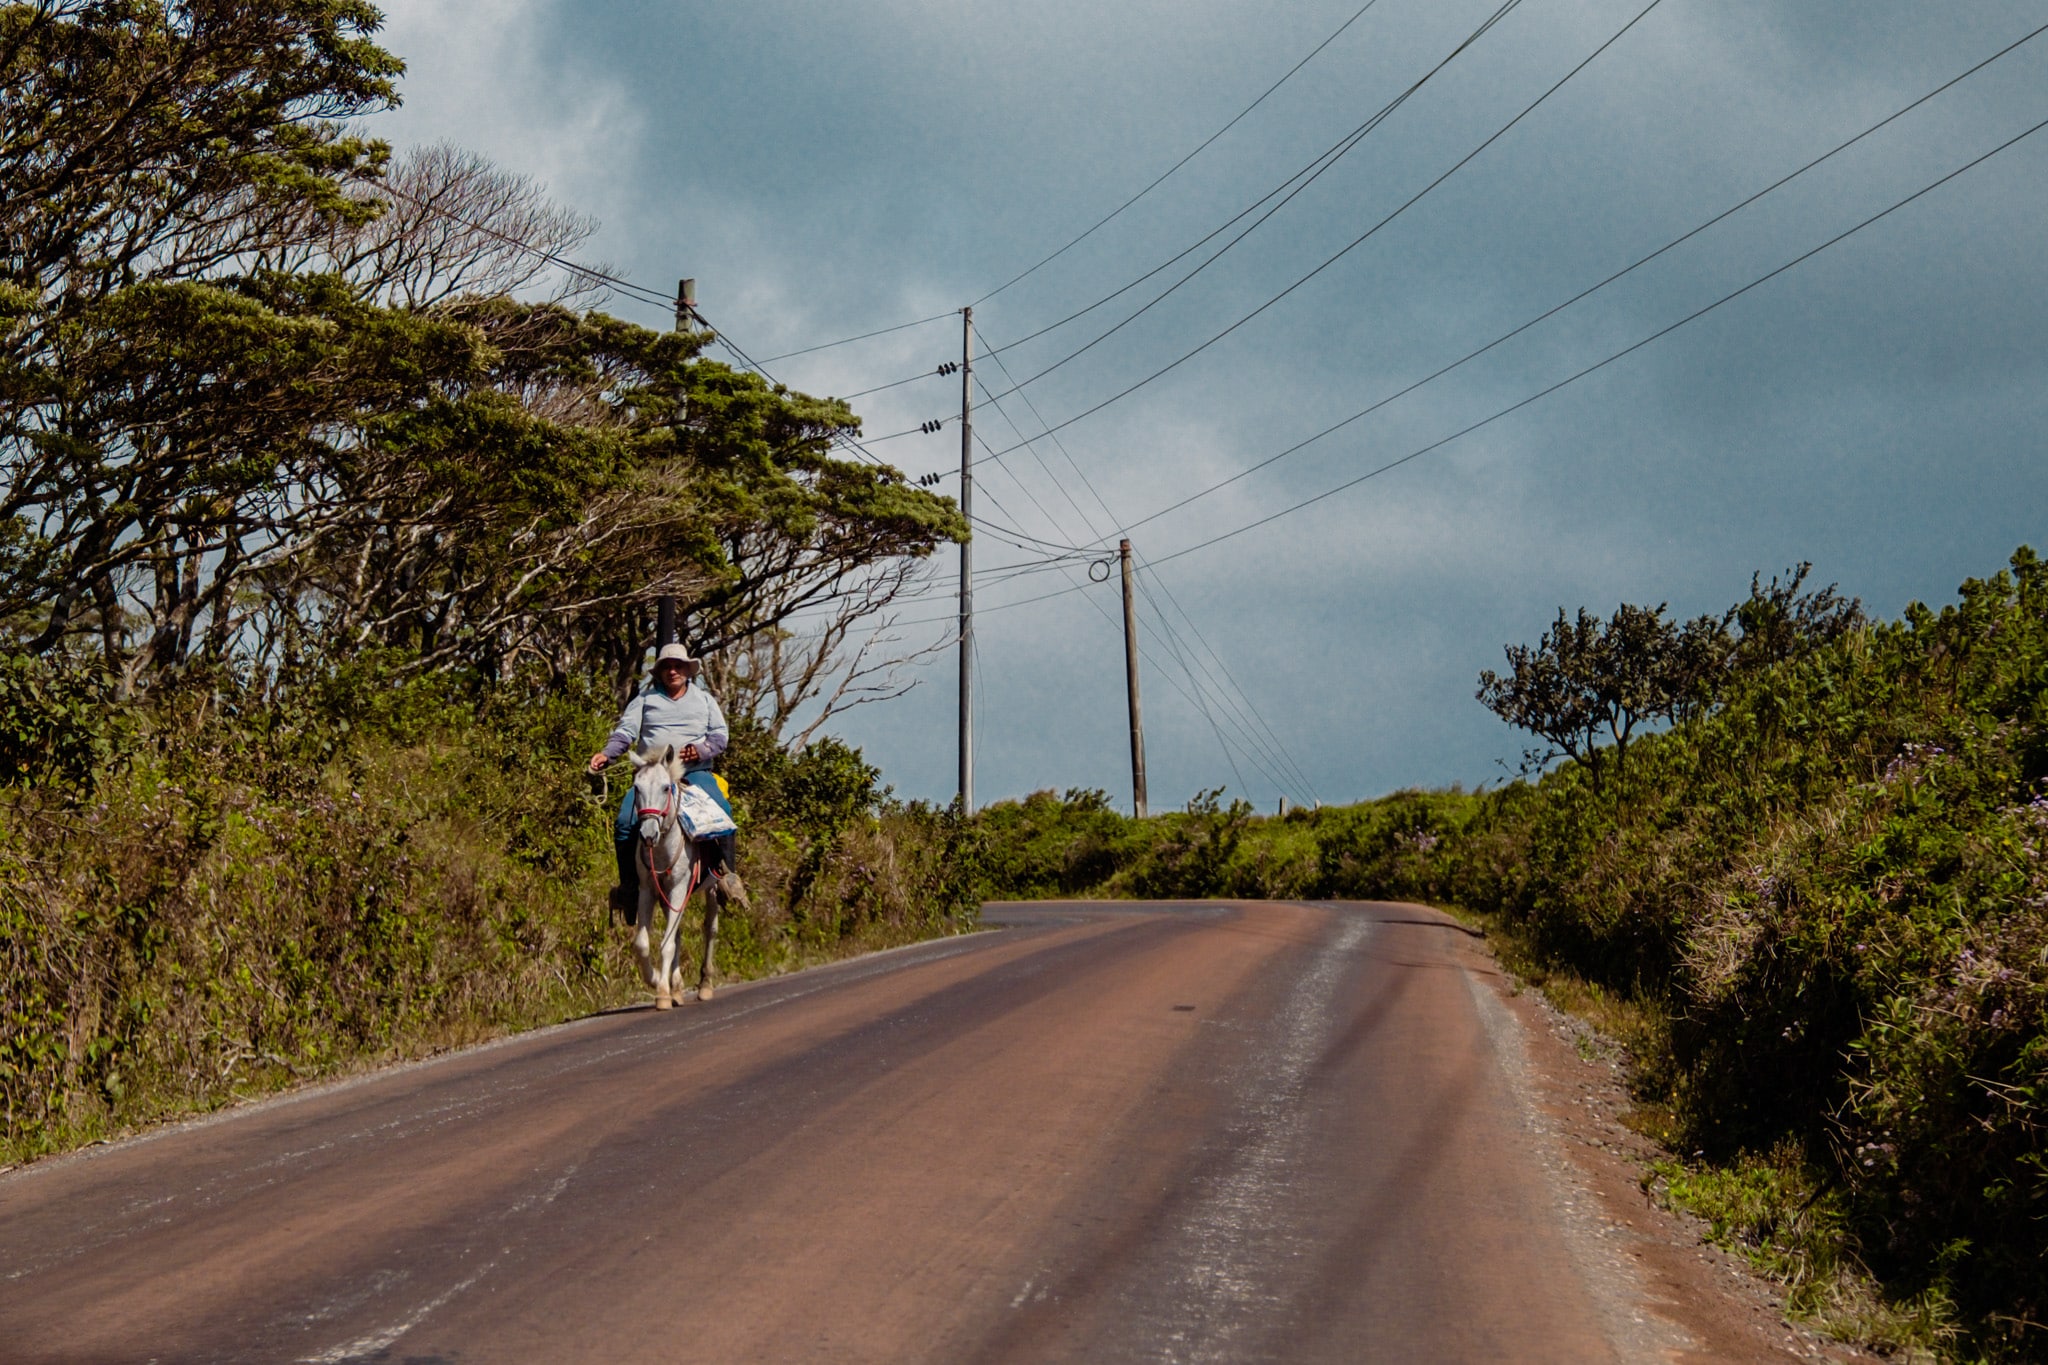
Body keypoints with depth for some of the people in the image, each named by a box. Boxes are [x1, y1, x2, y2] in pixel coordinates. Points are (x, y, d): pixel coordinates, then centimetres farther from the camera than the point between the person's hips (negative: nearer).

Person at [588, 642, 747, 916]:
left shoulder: (704, 699, 16)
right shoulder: (646, 699, 14)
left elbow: (721, 735, 10)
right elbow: (626, 730, 4)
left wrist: (702, 749, -12)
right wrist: (607, 754, -15)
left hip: (695, 772, -1)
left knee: (721, 810, -28)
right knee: (625, 821, -19)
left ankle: (727, 871, -17)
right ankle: (629, 885, -5)